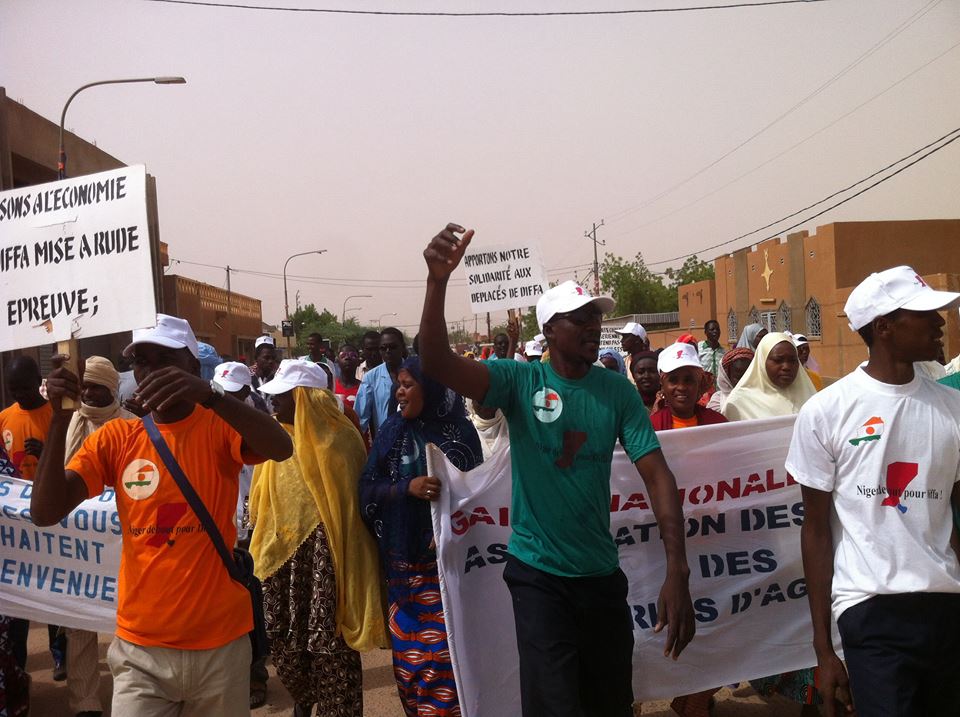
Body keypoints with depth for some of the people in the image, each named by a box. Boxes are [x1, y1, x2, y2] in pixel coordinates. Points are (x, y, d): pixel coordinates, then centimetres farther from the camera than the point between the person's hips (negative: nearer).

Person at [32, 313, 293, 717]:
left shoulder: (218, 428, -5)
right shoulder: (116, 438, 2)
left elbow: (281, 448, -26)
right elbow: (45, 513, -8)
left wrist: (208, 395, -41)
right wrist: (60, 418, -20)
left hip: (219, 645, -1)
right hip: (141, 649, 1)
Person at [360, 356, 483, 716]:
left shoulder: (461, 431, -2)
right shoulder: (393, 429, 4)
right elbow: (368, 488, 0)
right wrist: (407, 487, -18)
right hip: (403, 556, 2)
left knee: (444, 647, -3)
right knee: (408, 647, 7)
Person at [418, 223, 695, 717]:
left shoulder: (618, 392, -2)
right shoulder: (520, 381, -9)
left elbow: (657, 475, -8)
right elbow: (437, 364, -23)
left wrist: (678, 571, -18)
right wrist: (438, 281, -40)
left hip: (602, 572, 3)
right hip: (538, 574, -3)